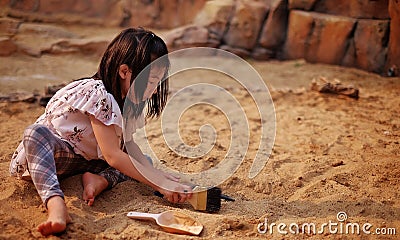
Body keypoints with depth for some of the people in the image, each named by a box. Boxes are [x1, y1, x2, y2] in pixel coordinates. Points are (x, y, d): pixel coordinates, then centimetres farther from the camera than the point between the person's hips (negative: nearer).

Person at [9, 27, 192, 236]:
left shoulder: (126, 97, -2)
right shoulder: (98, 94, -28)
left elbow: (128, 143, 0)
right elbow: (113, 156, -30)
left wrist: (158, 174, -13)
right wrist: (160, 184, -29)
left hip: (81, 161, 7)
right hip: (38, 153, -7)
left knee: (143, 160, -4)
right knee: (37, 132, -40)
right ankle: (55, 202, -51)